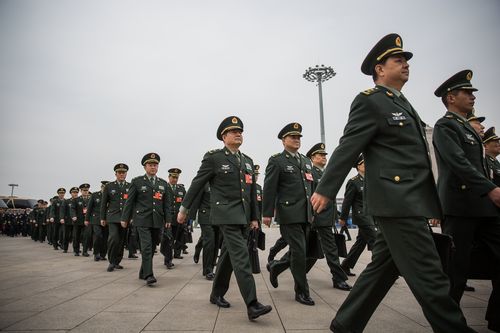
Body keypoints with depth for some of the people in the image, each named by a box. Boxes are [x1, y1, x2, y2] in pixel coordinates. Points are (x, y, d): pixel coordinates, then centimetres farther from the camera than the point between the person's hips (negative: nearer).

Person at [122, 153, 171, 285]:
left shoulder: (163, 183, 12)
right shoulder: (137, 181, 3)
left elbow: (166, 203, 11)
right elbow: (129, 201, 2)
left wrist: (168, 219, 5)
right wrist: (125, 218, 0)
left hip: (157, 221, 4)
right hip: (142, 220, -4)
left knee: (152, 247, 9)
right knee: (146, 247, -13)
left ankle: (143, 273, 23)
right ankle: (149, 275, -11)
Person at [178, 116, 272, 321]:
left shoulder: (248, 161, 15)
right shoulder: (213, 158, -3)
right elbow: (196, 184, 0)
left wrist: (254, 217, 15)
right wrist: (184, 208, 4)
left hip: (243, 216, 7)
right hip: (226, 214, -7)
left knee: (229, 255, 14)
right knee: (241, 256, -15)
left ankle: (217, 294, 30)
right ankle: (252, 305, -14)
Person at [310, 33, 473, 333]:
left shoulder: (403, 104, 22)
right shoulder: (370, 101, -6)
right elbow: (347, 149, -12)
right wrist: (325, 190, -15)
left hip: (412, 201, 10)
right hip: (397, 201, -10)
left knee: (383, 269, 13)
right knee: (429, 277, -4)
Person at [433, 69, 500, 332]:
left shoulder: (468, 128, 23)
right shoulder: (445, 126, -5)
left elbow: (476, 165, 22)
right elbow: (458, 163, -19)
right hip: (460, 206, -9)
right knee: (457, 268, -1)